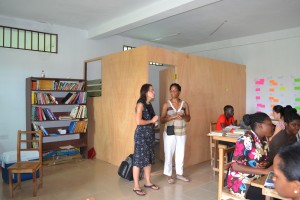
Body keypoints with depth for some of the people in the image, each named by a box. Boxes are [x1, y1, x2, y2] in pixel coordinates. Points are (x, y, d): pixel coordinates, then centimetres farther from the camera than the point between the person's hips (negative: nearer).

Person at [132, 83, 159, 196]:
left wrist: (155, 122, 3)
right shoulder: (140, 104, -14)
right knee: (139, 159, -1)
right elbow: (138, 121, -23)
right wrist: (152, 121, -12)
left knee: (149, 159, 15)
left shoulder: (149, 104, 11)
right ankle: (136, 186, 9)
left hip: (150, 134, 8)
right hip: (141, 135, -8)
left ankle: (148, 182, 28)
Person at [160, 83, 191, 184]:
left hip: (181, 133, 3)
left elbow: (188, 119, 3)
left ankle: (179, 173, 28)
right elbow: (162, 120, -9)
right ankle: (169, 175, 17)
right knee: (169, 154, 3)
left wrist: (183, 116, -19)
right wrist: (172, 117, -24)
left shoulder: (184, 104, 1)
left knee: (180, 154, 12)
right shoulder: (166, 105, -5)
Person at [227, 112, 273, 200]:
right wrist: (265, 171, -27)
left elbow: (263, 159, 13)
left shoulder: (264, 139, 3)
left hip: (256, 179, 7)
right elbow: (235, 166, -25)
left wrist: (266, 163, -11)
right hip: (242, 183, -7)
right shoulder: (246, 140, -21)